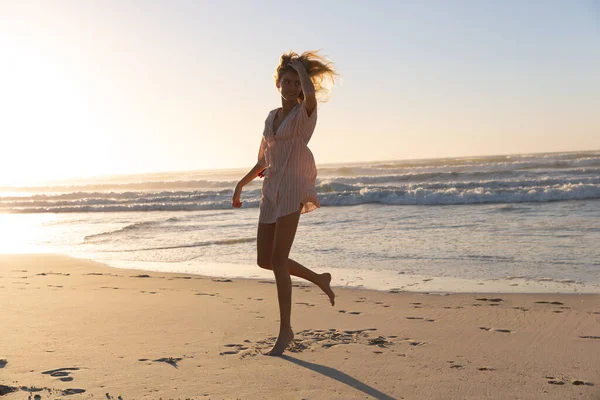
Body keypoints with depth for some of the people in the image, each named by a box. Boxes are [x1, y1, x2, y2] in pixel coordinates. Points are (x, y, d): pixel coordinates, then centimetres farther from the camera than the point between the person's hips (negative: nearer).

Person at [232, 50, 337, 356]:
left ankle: (285, 329, -3)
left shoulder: (306, 111, 1)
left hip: (293, 187, -7)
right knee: (264, 260, 8)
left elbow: (311, 93, -25)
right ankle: (319, 279, 28)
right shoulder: (272, 117, 19)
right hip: (271, 190, 7)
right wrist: (241, 184, 21)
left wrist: (301, 66, -6)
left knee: (278, 260, -13)